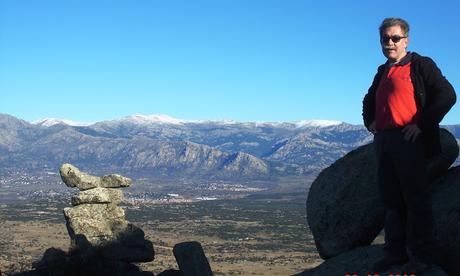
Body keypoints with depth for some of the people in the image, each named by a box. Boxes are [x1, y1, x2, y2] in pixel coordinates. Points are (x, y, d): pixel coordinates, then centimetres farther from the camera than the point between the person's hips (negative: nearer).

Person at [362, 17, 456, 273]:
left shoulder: (420, 65, -1)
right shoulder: (382, 72, 21)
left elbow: (447, 95, -12)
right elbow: (369, 100, 37)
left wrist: (422, 124, -15)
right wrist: (369, 121, 18)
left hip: (409, 140, -8)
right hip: (383, 141, 8)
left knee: (416, 199, -5)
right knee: (391, 199, 10)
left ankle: (420, 256, 0)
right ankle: (396, 252, 18)